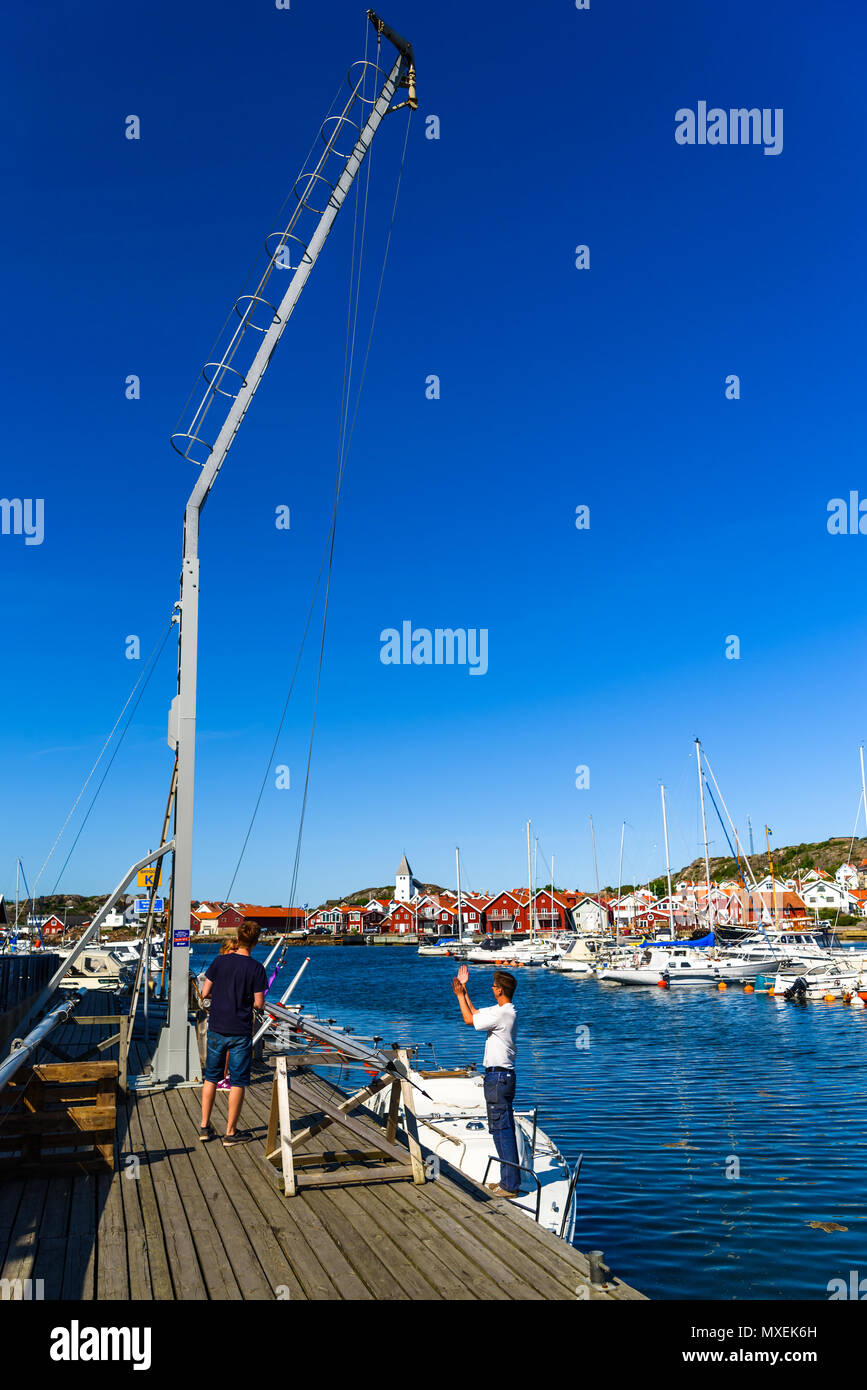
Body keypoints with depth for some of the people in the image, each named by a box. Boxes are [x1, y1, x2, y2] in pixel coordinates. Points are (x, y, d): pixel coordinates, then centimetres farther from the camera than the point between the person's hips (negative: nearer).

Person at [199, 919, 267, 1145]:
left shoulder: (219, 961, -4)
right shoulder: (256, 968, -11)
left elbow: (205, 993, 0)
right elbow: (259, 1003, -9)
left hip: (216, 1029, 3)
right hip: (240, 1032, -3)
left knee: (211, 1077, 17)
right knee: (237, 1082, 7)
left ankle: (205, 1127, 23)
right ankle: (231, 1132, 13)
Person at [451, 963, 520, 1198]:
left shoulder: (502, 1014, -19)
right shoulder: (502, 1010, 11)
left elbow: (470, 1020, -11)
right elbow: (475, 1014, 22)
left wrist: (460, 994, -1)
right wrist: (464, 990, 22)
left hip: (498, 1077, -10)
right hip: (503, 1075, 10)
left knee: (502, 1130, -5)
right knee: (504, 1129, 15)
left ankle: (510, 1186, 1)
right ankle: (510, 1180, 23)